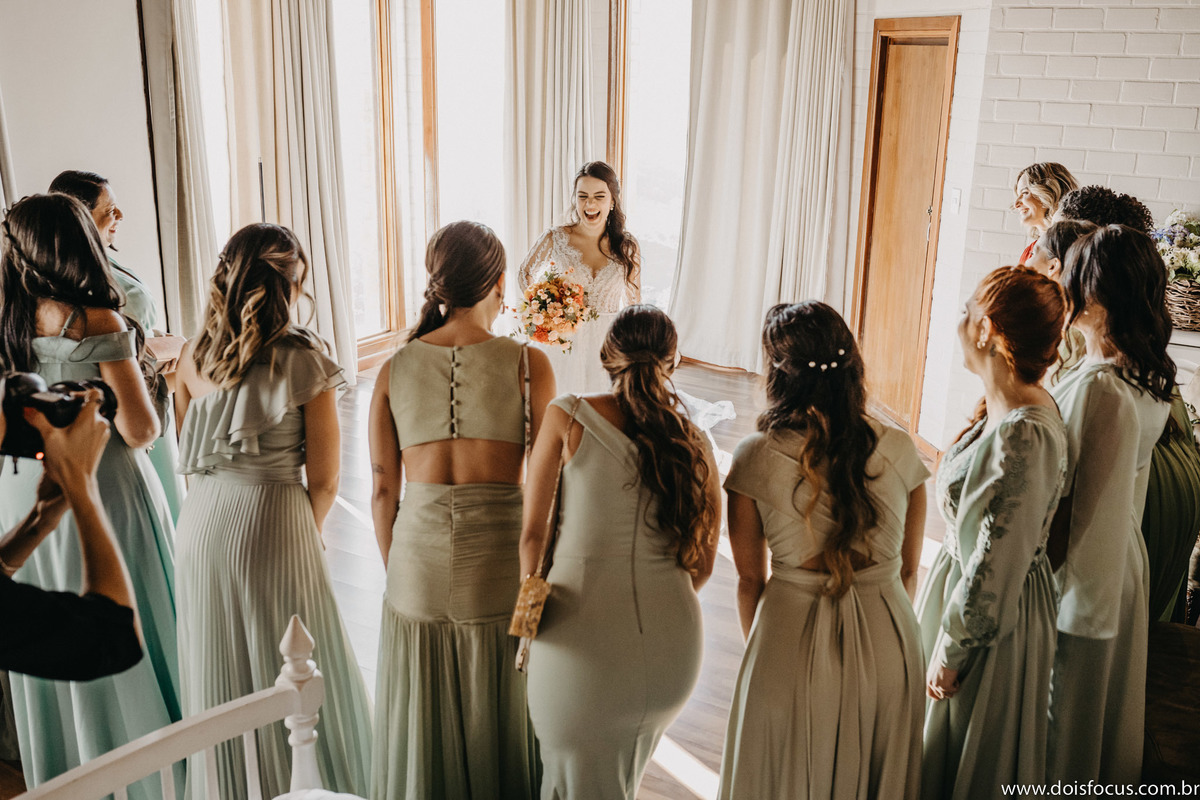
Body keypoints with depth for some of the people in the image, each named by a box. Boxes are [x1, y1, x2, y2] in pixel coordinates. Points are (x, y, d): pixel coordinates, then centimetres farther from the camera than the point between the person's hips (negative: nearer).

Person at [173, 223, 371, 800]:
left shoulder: (193, 357, 1)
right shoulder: (304, 360, -14)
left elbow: (189, 460, 10)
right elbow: (324, 479, -9)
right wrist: (309, 531, 8)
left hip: (203, 520, 5)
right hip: (275, 522, -5)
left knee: (219, 672, 20)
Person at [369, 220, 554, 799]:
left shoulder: (394, 369, 0)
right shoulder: (527, 364, -7)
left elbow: (383, 490, 3)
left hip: (417, 560, 2)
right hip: (500, 561, -2)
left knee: (423, 725, 20)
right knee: (498, 723, 17)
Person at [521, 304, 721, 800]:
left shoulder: (567, 417, -4)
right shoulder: (694, 445, 4)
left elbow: (532, 531, -2)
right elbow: (702, 566, 10)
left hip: (582, 647, -3)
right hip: (672, 652, 3)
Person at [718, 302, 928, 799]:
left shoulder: (756, 457, -15)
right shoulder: (899, 450, -8)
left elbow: (750, 580, -4)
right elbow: (908, 570, 3)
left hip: (793, 644, -2)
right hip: (888, 642, 3)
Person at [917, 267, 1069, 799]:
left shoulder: (1023, 435, -31)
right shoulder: (1009, 410, -1)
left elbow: (995, 570, -26)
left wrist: (951, 652, -17)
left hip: (995, 619, -9)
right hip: (962, 577, 9)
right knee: (944, 747, 26)